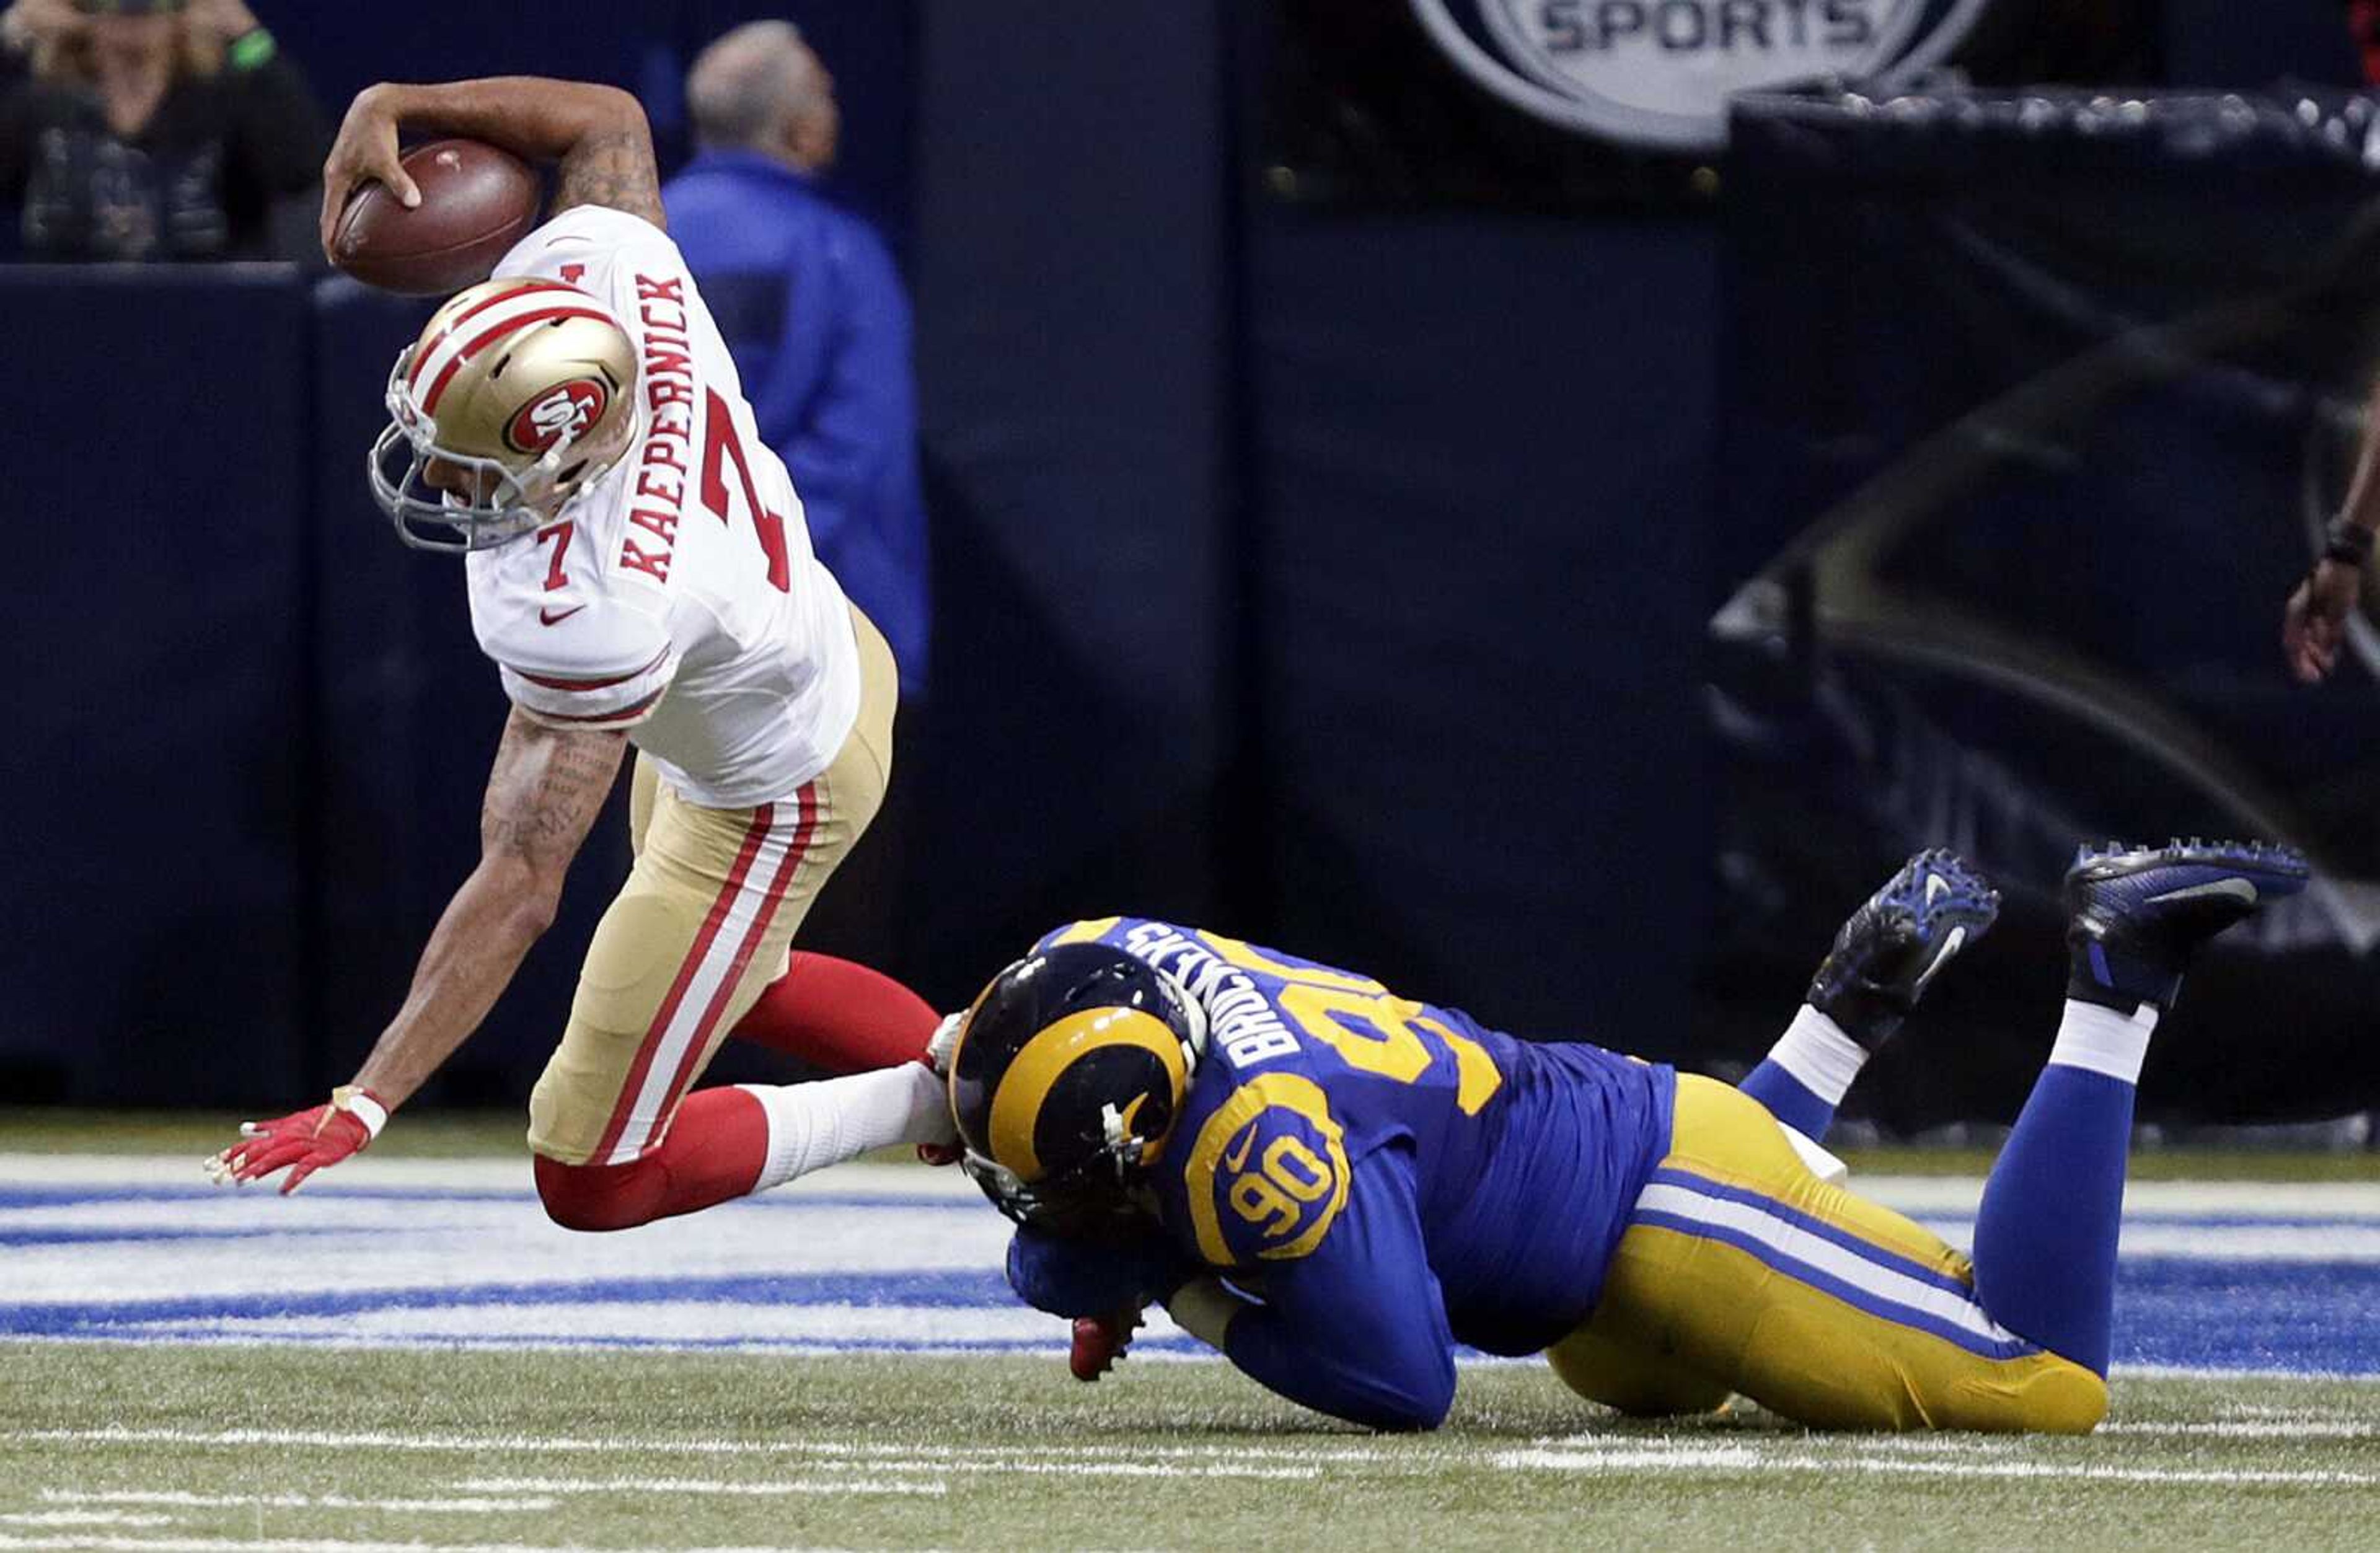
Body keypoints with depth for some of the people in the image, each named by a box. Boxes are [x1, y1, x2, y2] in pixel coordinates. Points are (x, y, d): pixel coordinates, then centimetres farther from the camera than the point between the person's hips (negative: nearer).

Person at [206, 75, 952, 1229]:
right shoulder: (604, 266, -28)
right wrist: (390, 109, -13)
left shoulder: (582, 612, -44)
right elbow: (607, 118, -5)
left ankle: (925, 1103, 10)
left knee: (593, 1178, 1)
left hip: (765, 807, -9)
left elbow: (523, 883, -40)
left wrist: (365, 1104, -41)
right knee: (735, 981, 35)